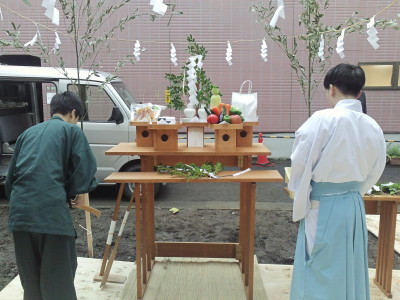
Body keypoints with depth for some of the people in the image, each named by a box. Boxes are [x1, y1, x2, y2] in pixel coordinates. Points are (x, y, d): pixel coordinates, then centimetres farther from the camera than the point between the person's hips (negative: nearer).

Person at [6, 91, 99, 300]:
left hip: (19, 212, 6)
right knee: (59, 280, 4)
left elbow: (11, 175, 22)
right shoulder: (71, 130, 5)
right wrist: (72, 193, 13)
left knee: (31, 282, 19)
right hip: (51, 211, -6)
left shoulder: (28, 133, 22)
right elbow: (85, 170, -5)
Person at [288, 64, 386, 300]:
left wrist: (300, 202, 1)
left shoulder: (323, 119, -17)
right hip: (354, 205, 6)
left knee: (320, 275, 8)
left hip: (322, 206, -5)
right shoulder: (373, 127, 0)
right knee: (350, 271, 20)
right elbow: (375, 172, 9)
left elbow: (300, 164, -13)